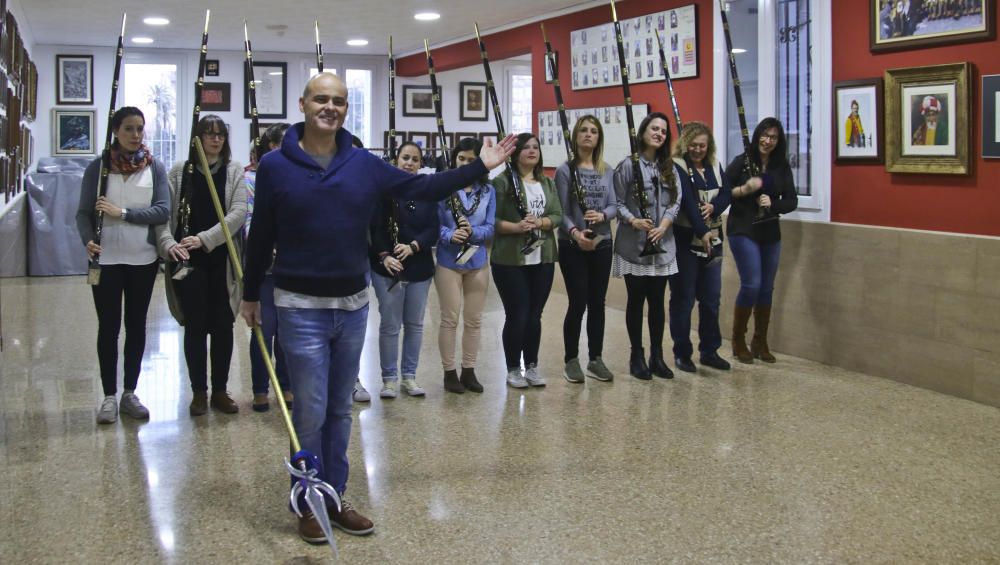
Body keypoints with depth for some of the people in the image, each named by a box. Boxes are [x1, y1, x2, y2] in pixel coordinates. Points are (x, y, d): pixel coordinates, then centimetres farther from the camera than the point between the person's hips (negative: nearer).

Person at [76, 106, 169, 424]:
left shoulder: (154, 167, 1)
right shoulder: (98, 167, -1)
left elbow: (163, 210, -7)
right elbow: (84, 212, -1)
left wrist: (123, 213, -16)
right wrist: (88, 240, -19)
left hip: (143, 258, 1)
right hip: (106, 258, -1)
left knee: (137, 326, 9)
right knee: (109, 327, 3)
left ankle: (130, 394, 20)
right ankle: (109, 397, 13)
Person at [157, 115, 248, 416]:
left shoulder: (235, 170, 3)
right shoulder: (180, 171, 4)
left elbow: (238, 212, -8)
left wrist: (204, 239, -18)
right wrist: (169, 243, -20)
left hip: (223, 259, 1)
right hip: (189, 260, 0)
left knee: (223, 325, 7)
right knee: (195, 325, 4)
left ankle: (220, 391, 18)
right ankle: (199, 392, 15)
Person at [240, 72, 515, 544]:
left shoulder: (365, 165, 2)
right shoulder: (275, 166, -5)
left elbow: (422, 188, 4)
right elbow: (261, 237, 1)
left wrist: (480, 167, 1)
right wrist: (250, 294, 6)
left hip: (353, 304, 4)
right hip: (300, 307, -4)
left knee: (340, 410, 13)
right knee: (311, 411, 0)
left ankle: (335, 496, 26)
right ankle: (309, 503, 16)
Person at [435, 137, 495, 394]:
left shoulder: (488, 190, 1)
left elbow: (490, 228, -3)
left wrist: (473, 232, -23)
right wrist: (450, 235, -28)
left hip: (477, 262, 3)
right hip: (448, 262, -3)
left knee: (474, 319, 11)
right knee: (450, 319, 3)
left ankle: (469, 371, 23)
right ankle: (449, 372, 15)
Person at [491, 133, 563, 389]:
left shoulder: (548, 183, 12)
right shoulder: (502, 181, -6)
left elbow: (557, 215, 4)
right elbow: (491, 219, -11)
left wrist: (540, 222, -15)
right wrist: (516, 227, -25)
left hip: (543, 259, 5)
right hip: (510, 260, -5)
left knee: (535, 315, 10)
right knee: (517, 315, -2)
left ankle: (532, 365, 23)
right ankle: (513, 369, 13)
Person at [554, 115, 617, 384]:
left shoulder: (607, 171, 7)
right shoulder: (565, 170, -5)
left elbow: (614, 205, 3)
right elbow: (562, 210, -10)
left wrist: (602, 215, -20)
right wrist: (574, 232, -27)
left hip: (602, 244, 4)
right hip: (573, 246, -4)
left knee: (597, 303, 9)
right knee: (578, 303, -3)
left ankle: (596, 359, 20)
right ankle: (571, 360, 11)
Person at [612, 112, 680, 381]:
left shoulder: (669, 168, 9)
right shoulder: (628, 165, -6)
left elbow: (676, 200, 4)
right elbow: (617, 201, -7)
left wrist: (664, 224, -12)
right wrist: (633, 221, -23)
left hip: (662, 244, 4)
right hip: (633, 245, -4)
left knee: (657, 300, 9)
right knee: (636, 300, 4)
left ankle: (657, 356, 18)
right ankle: (637, 356, 15)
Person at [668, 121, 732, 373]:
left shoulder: (715, 166, 10)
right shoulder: (676, 167, -10)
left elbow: (726, 194, 5)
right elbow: (687, 201, -21)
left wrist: (713, 207, -16)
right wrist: (701, 232, -30)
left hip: (712, 239, 6)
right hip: (685, 240, -6)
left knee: (711, 298, 10)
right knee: (683, 298, 2)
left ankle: (710, 351, 21)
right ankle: (682, 353, 11)